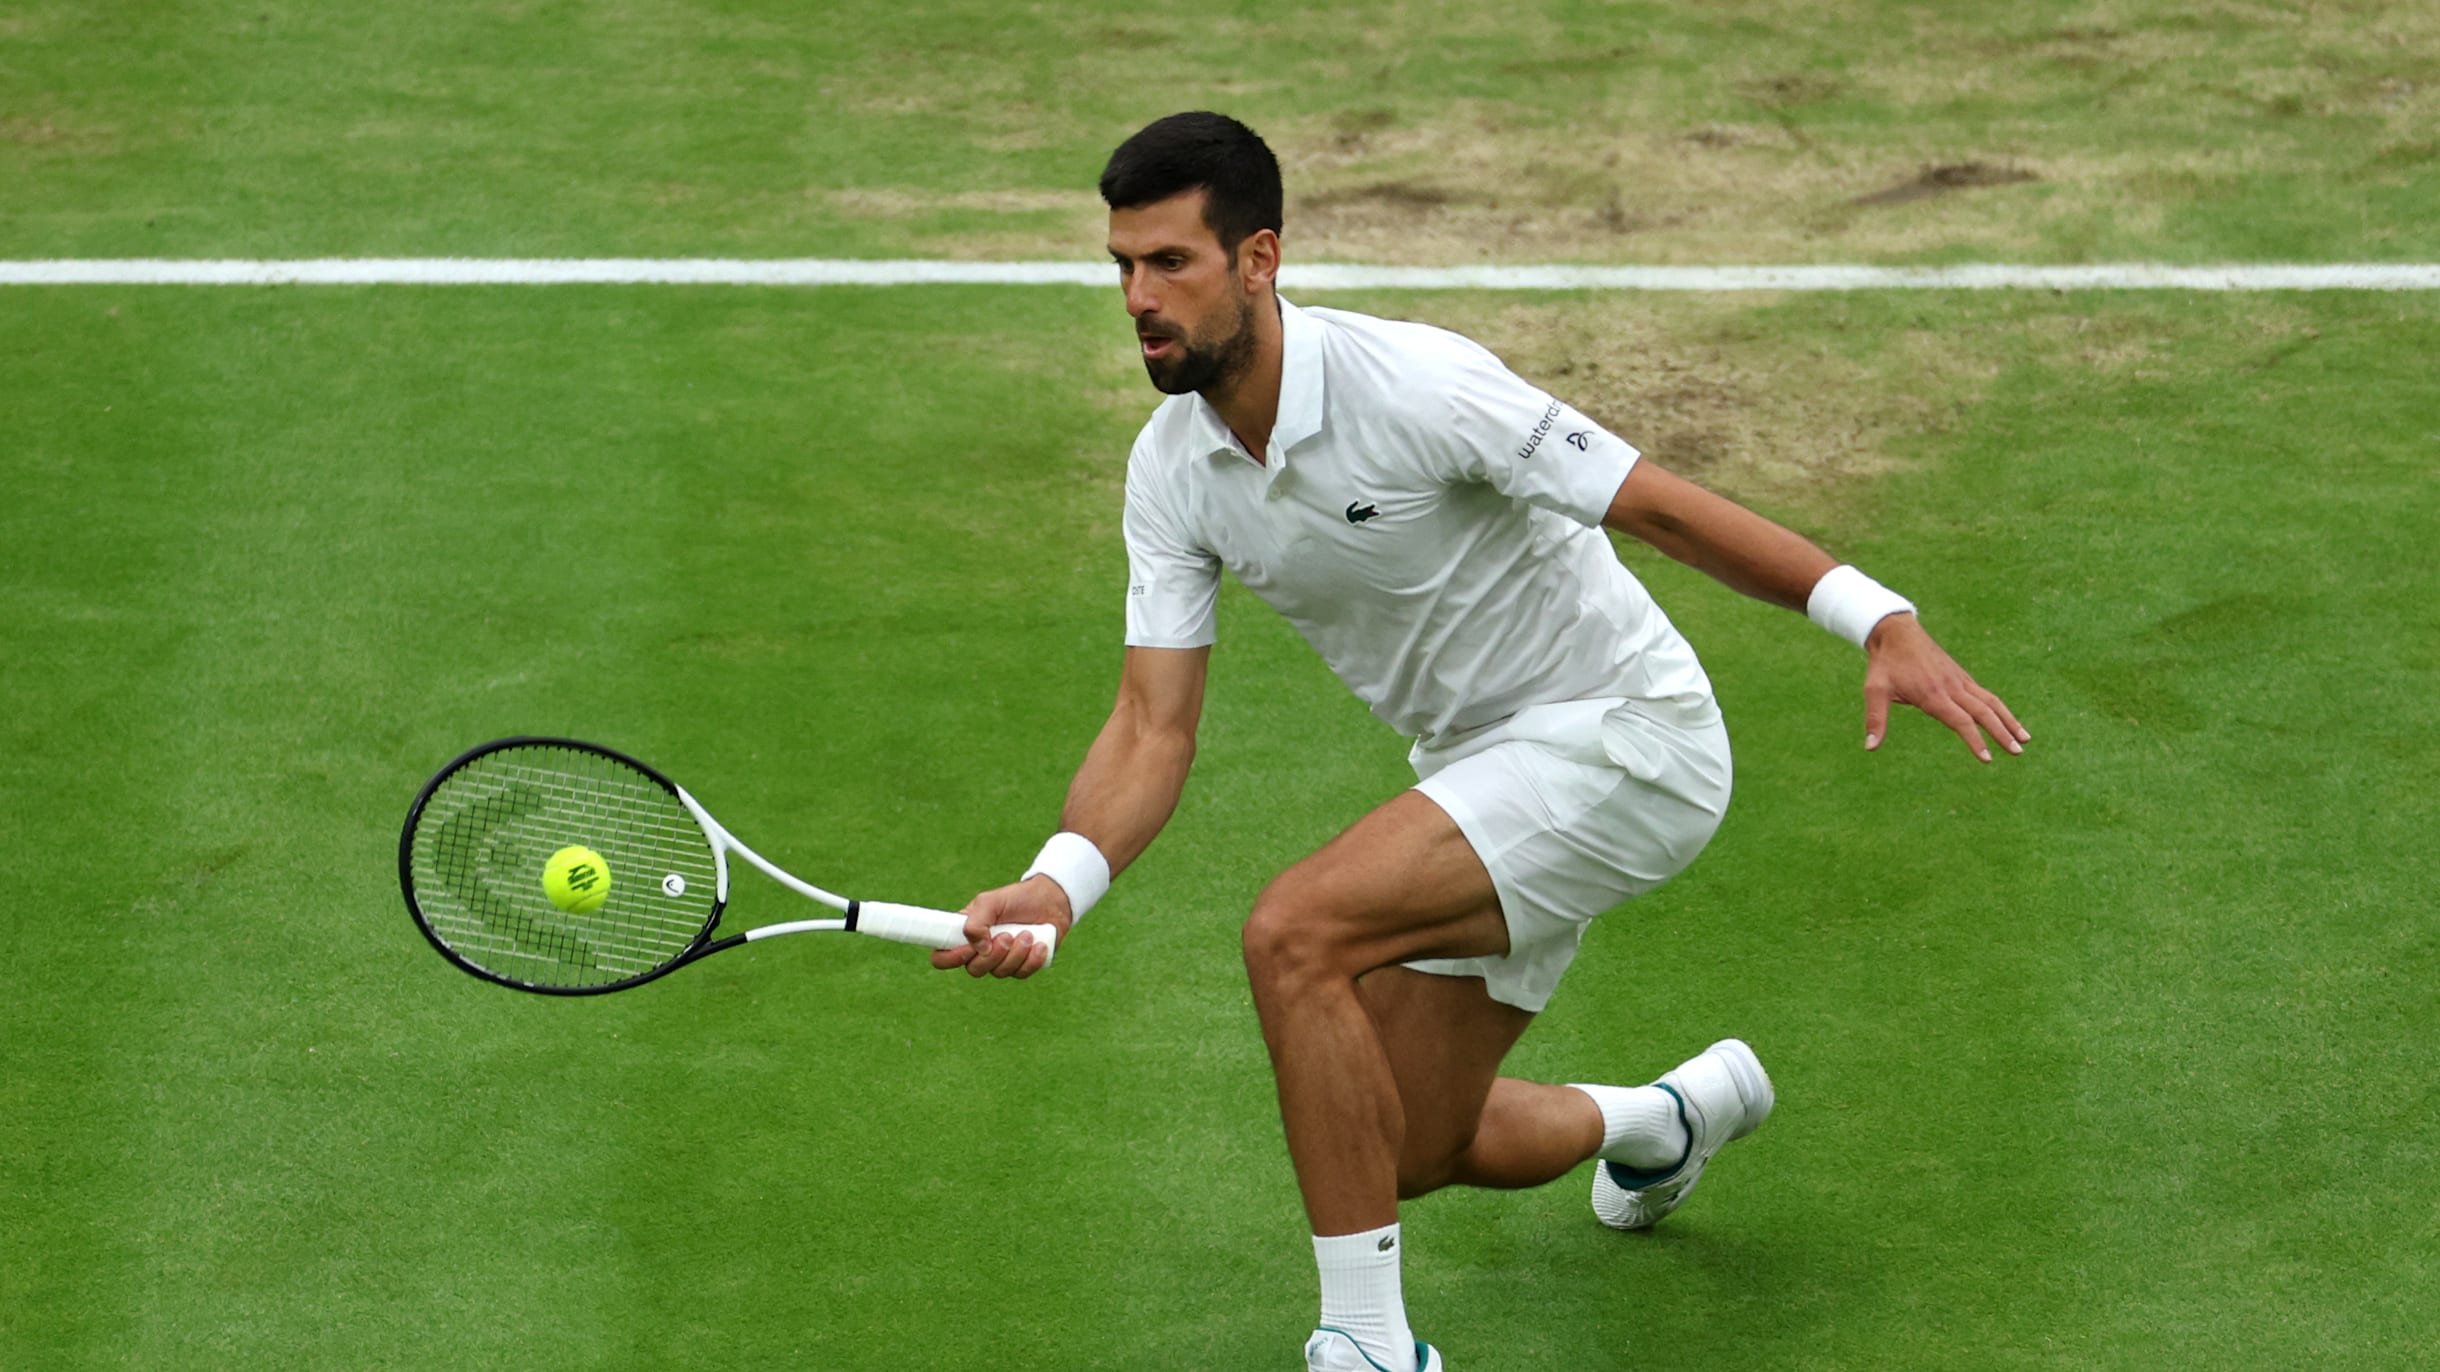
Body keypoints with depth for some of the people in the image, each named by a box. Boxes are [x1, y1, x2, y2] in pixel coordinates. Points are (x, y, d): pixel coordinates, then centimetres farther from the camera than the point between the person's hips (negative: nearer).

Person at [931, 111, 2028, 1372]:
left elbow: (1661, 508, -23)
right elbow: (1153, 725, -6)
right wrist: (1053, 888, -25)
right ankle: (1665, 1119, 44)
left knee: (1295, 932, -27)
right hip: (1481, 769, 8)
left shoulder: (1412, 384, -25)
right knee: (1404, 1149, 12)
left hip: (1621, 736, -8)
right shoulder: (1169, 470, -4)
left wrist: (1882, 621, -33)